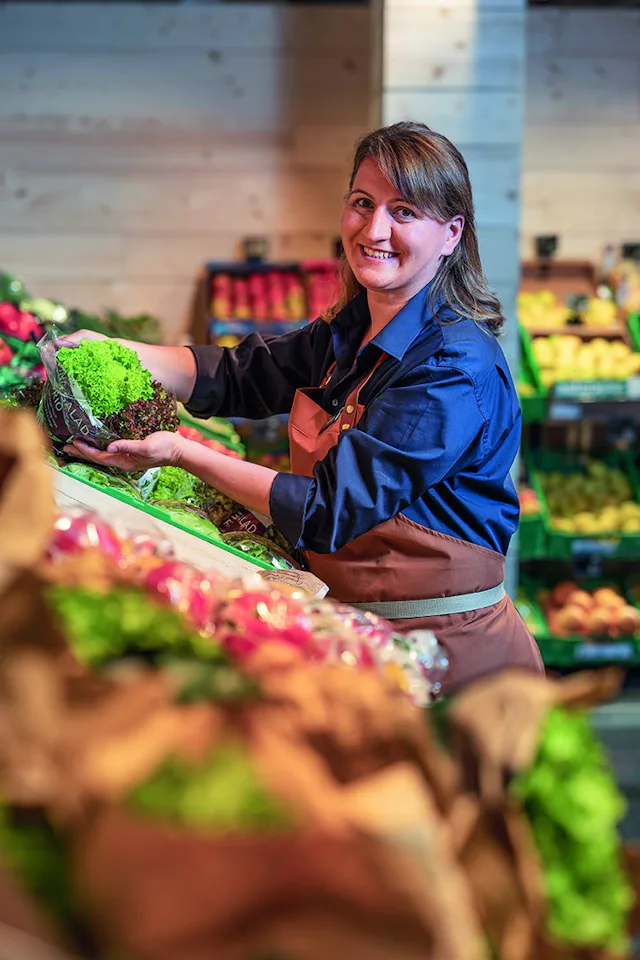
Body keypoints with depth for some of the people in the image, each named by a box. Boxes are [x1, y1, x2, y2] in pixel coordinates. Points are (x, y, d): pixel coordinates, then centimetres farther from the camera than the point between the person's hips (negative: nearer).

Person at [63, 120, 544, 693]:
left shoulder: (456, 366, -21)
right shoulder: (349, 333, 7)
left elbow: (332, 510, -23)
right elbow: (241, 376, 17)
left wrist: (185, 453, -18)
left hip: (449, 653, -7)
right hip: (354, 637, 7)